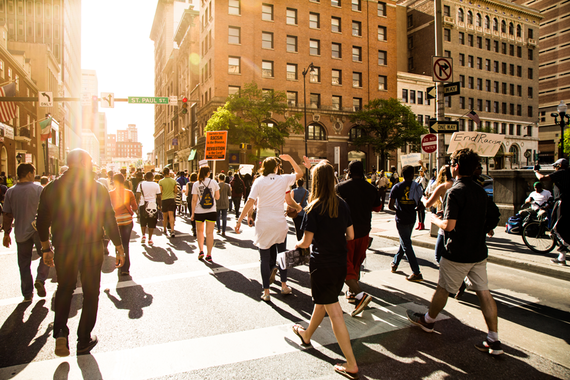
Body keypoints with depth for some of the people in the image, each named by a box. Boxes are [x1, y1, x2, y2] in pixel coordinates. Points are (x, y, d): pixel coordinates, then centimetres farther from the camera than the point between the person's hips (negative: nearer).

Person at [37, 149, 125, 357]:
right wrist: (119, 249, 1)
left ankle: (60, 331, 5)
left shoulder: (51, 189, -2)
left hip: (63, 249, 2)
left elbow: (42, 222, 4)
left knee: (64, 289, 22)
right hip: (92, 249, -2)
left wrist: (46, 248, 17)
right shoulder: (98, 189, -9)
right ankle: (84, 341, 20)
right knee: (91, 293, 12)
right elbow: (110, 221, -8)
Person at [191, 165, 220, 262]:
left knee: (199, 231, 20)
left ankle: (201, 251, 13)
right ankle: (209, 255, 5)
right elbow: (217, 197, 3)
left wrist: (192, 213, 2)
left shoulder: (196, 184, -2)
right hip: (211, 211, 0)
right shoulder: (214, 182, -1)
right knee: (209, 232, 4)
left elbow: (194, 200, -3)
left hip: (199, 211, 0)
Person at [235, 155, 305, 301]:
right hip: (279, 223, 1)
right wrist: (290, 159, 22)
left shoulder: (259, 181, -4)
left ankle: (266, 292, 9)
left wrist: (239, 220, -9)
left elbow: (250, 202, -12)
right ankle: (284, 286, 28)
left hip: (263, 224, -1)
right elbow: (299, 174, 17)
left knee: (265, 258, 5)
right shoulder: (283, 179, 0)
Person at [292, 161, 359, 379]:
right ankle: (307, 335, 49)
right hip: (340, 263, 7)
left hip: (322, 265, -7)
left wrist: (297, 245, 7)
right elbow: (350, 235, 5)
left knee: (334, 312, 2)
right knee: (321, 301, 25)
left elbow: (307, 242, -15)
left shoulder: (314, 208, -17)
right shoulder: (342, 204, -1)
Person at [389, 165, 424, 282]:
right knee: (404, 242, 20)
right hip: (412, 218, 5)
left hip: (401, 219, -5)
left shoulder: (397, 187, -9)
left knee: (406, 245, -2)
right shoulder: (417, 187, -1)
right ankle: (395, 263, 34)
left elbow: (390, 206, -11)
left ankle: (417, 273, -5)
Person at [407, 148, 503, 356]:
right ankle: (494, 340, 13)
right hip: (479, 252, 7)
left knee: (443, 288, 10)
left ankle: (428, 321, 30)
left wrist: (435, 220, -3)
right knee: (483, 292, 9)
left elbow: (449, 225, -24)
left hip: (457, 253, -7)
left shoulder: (455, 192, -19)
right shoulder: (481, 191, 7)